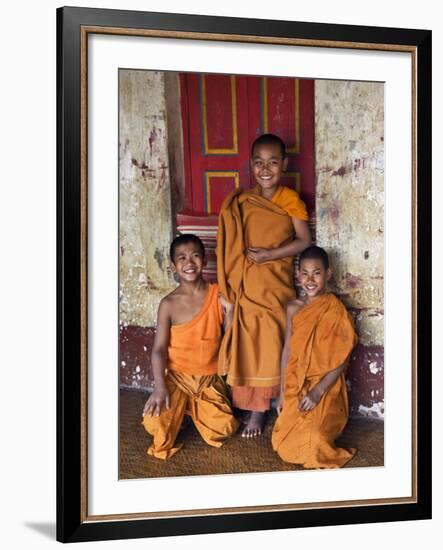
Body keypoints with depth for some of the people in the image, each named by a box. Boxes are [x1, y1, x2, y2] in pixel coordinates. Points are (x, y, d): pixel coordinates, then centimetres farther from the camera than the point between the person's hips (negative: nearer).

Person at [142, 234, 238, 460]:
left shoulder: (219, 296, -4)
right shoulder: (169, 304, -9)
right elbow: (159, 349, -12)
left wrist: (230, 309, -14)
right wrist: (159, 387, -22)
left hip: (209, 378, 2)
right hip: (177, 377, -2)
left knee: (223, 428, -15)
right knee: (155, 424, -26)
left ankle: (194, 407, 16)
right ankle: (178, 407, 10)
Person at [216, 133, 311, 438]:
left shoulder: (291, 200, -5)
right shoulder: (240, 201, 5)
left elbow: (304, 240, -8)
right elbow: (233, 243, 8)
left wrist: (268, 255, -17)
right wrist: (229, 284, 0)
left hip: (275, 284, -3)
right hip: (246, 284, 3)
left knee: (268, 344, 1)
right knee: (244, 342, 7)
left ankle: (259, 410, 11)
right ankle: (243, 402, 19)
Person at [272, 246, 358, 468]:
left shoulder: (335, 310, -12)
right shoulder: (293, 308, 3)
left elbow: (342, 359, -12)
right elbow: (287, 351, 8)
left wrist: (318, 391, -20)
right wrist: (282, 392, 7)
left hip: (325, 389, -4)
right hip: (295, 389, 5)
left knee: (311, 446, -21)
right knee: (283, 446, -4)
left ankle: (326, 427, 12)